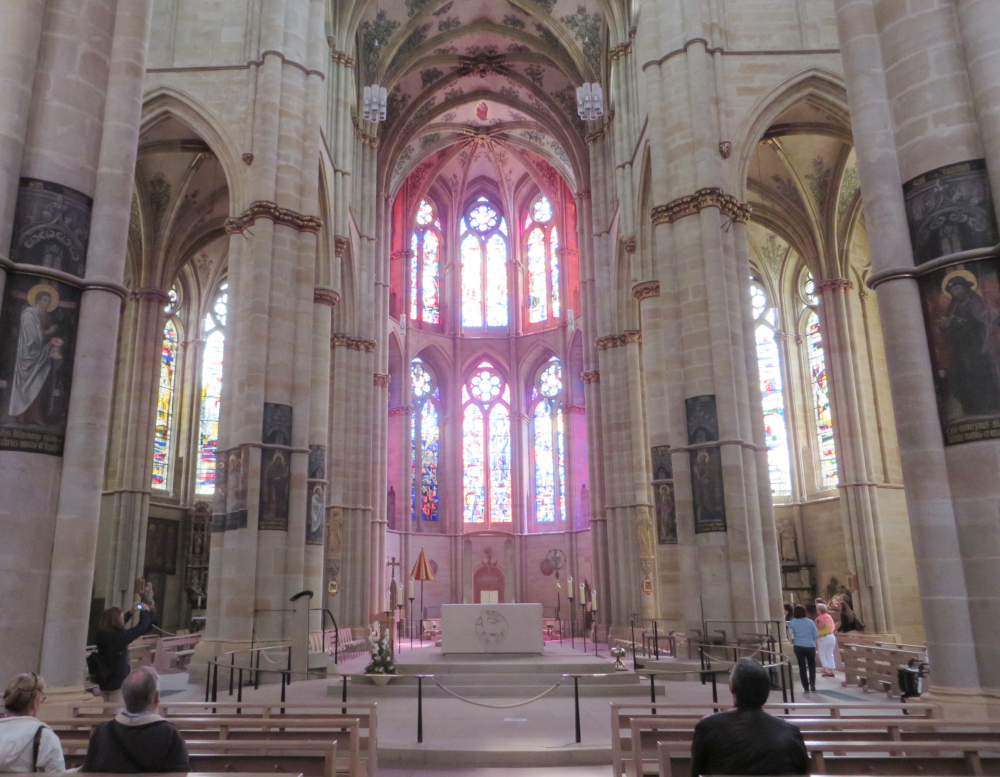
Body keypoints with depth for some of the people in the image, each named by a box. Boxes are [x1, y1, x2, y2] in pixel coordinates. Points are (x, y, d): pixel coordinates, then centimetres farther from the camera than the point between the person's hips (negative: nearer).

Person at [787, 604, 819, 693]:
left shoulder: (792, 622, -1)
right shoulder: (810, 622, -4)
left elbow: (790, 635, 8)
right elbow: (815, 636, 0)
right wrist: (818, 632, 20)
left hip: (798, 647, 0)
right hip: (810, 646, 0)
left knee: (802, 667, 8)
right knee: (812, 665, 18)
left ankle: (806, 687, 8)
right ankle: (812, 683, 1)